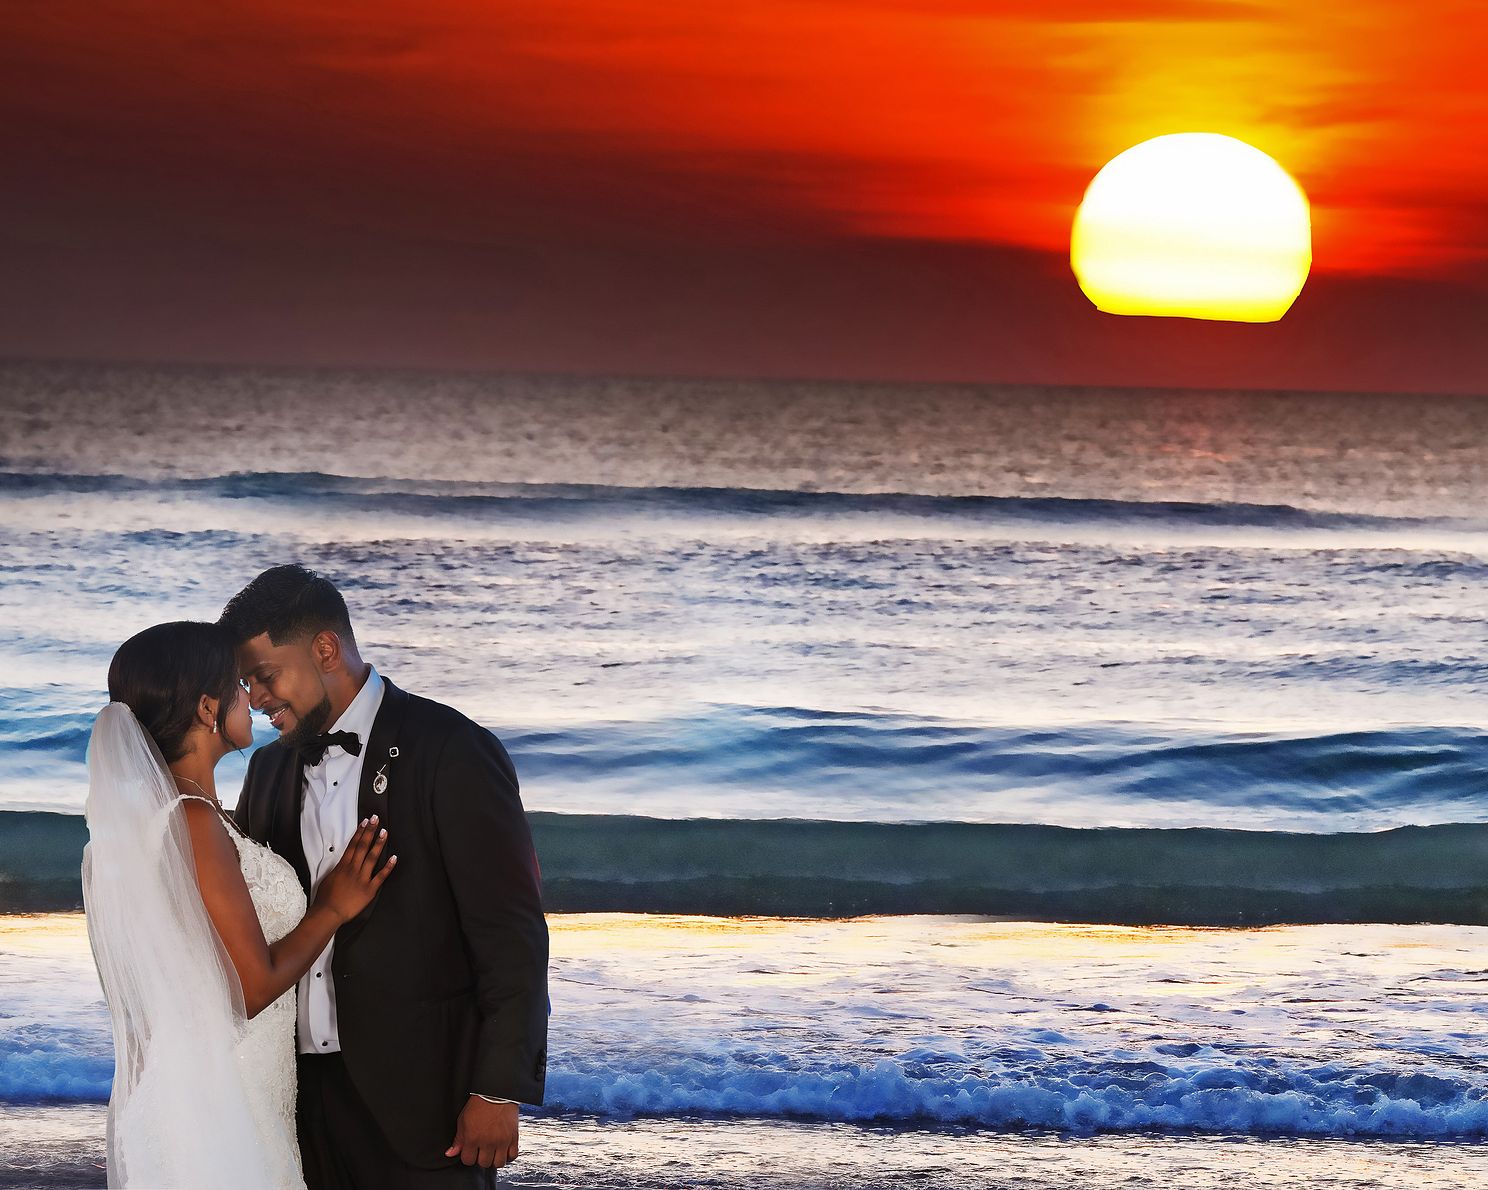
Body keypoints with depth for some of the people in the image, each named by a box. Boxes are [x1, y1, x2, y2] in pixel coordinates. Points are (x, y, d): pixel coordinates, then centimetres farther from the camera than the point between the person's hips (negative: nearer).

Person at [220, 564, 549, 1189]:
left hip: (420, 1092, -6)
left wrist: (498, 1091, -14)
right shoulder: (269, 770, 13)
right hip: (301, 1088, 6)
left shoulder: (454, 753, -8)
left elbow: (513, 936, -10)